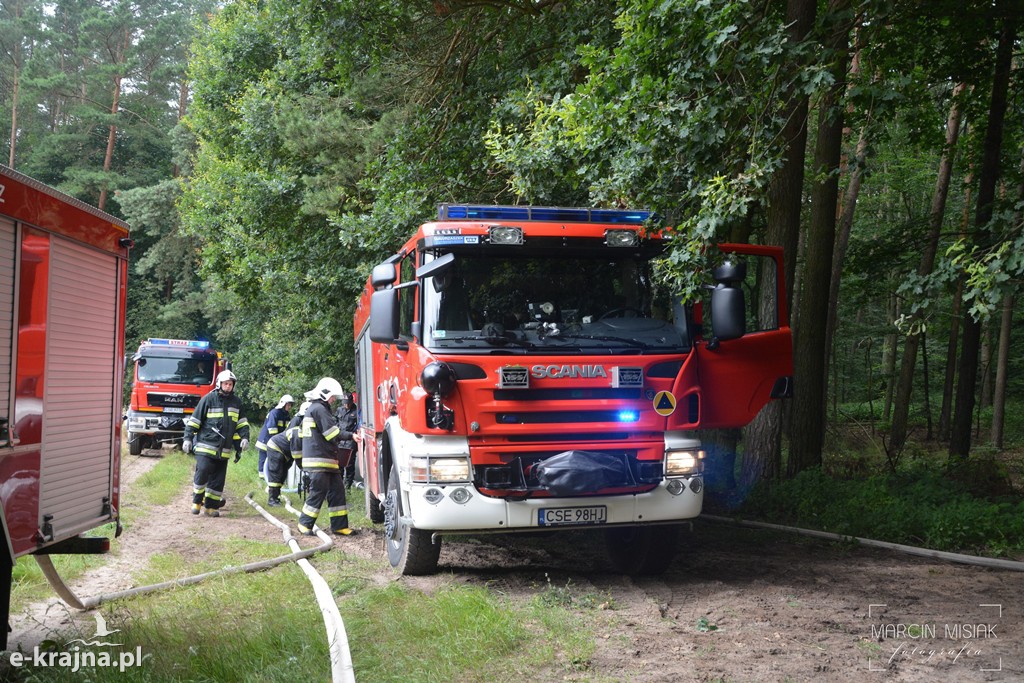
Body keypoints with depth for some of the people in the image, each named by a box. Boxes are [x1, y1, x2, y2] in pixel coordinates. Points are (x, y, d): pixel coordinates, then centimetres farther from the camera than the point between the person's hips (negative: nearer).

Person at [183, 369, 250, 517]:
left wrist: (244, 437, 4)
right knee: (202, 473, -13)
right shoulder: (209, 399, -3)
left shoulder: (236, 402, 10)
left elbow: (241, 423, 18)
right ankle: (197, 501, 5)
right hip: (206, 445, -4)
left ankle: (210, 506, 14)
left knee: (218, 479, 5)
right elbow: (194, 420, 0)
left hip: (224, 449, 4)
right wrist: (188, 438, -4)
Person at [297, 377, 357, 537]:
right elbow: (333, 433, -16)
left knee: (337, 490, 7)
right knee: (318, 492, -5)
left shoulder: (313, 409, 20)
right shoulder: (319, 409, -13)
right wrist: (351, 436, -9)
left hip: (328, 460, 11)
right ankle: (305, 523, 5)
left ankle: (340, 525, 8)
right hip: (319, 460, -11)